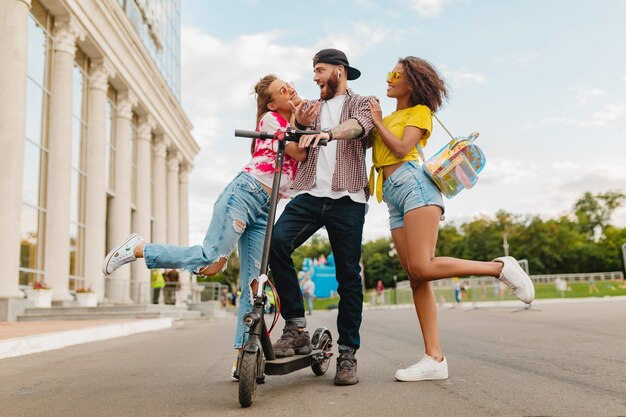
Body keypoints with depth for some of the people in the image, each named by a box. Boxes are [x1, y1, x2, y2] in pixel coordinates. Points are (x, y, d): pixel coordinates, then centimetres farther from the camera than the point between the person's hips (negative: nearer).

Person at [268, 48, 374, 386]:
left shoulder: (360, 103, 13)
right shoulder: (311, 107, 26)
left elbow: (359, 125, -12)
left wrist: (327, 132, -34)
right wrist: (300, 126, -4)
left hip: (347, 198, -3)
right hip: (309, 194, 3)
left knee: (348, 276, -3)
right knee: (277, 242, -23)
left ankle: (347, 354, 6)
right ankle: (296, 327, -15)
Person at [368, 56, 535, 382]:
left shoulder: (419, 111, 7)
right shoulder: (388, 118, 27)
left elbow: (401, 148, -10)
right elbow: (377, 150, 14)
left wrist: (378, 122, 1)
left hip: (414, 185, -7)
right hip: (393, 197, 7)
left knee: (421, 268, -23)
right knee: (416, 277, -2)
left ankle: (499, 267, -6)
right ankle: (435, 359, -4)